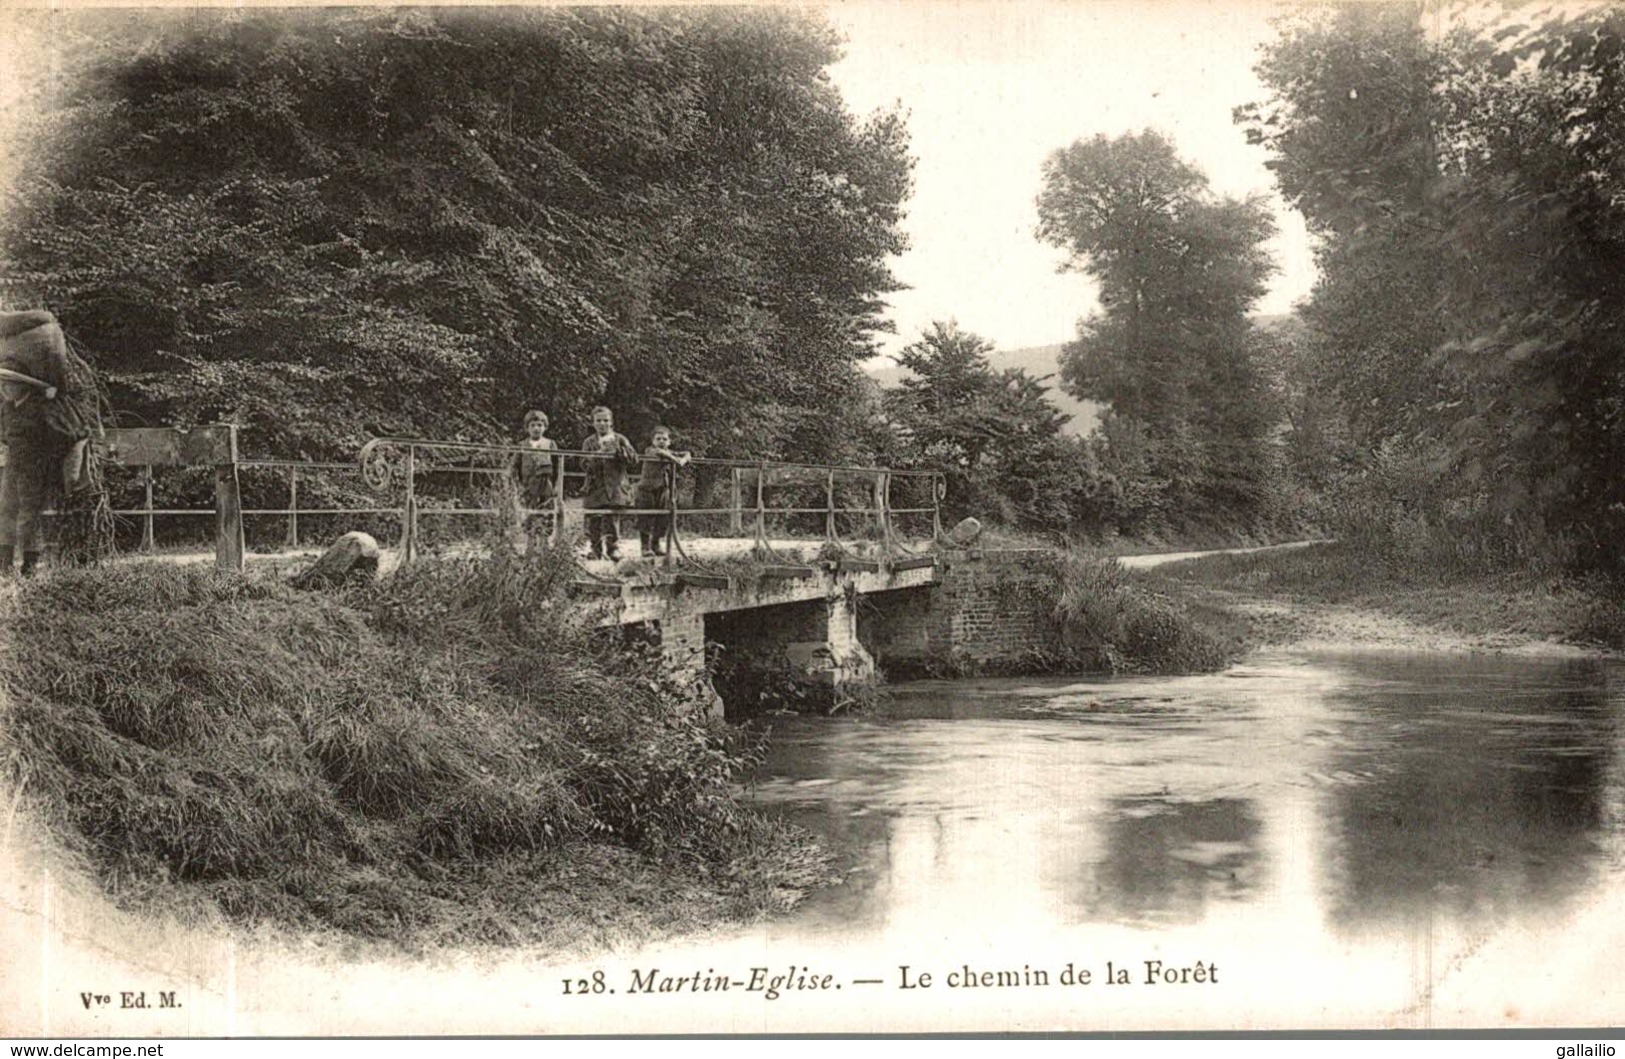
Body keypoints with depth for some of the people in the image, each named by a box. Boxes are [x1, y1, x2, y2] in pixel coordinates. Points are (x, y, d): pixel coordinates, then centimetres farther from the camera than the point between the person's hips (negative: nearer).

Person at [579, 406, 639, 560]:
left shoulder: (620, 440, 8)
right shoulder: (589, 442, 9)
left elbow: (634, 459, -2)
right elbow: (585, 465, -4)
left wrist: (617, 450, -14)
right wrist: (599, 453, -17)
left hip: (615, 488, -1)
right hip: (595, 489, 1)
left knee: (612, 519, -5)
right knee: (594, 521, 0)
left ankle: (611, 549, 1)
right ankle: (594, 549, 8)